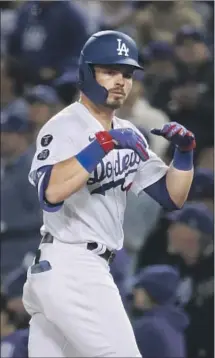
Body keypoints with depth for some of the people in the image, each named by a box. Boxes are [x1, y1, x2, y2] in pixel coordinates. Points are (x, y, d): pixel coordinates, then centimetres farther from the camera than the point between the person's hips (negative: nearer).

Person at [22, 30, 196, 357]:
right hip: (72, 270, -9)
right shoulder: (64, 128, -10)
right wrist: (103, 146, -30)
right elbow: (51, 192, -30)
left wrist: (184, 153, -1)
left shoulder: (127, 135, 16)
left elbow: (172, 197, 15)